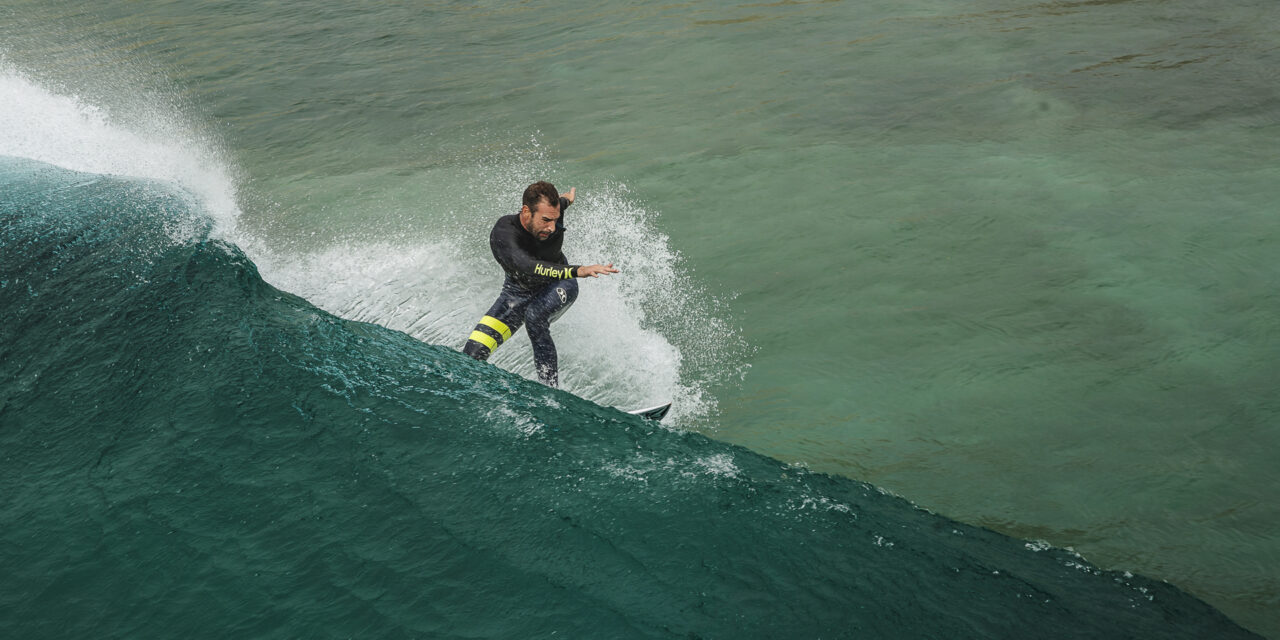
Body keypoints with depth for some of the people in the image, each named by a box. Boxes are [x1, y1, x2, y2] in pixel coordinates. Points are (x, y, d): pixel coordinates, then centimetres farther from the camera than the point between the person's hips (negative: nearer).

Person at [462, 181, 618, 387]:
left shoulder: (552, 215, -26)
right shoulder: (503, 232, -37)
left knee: (534, 315, -35)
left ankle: (551, 389, -30)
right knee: (473, 353, -12)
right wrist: (578, 270, -67)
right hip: (518, 289, 0)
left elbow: (561, 202, 1)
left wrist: (566, 199, 26)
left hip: (558, 286, 0)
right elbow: (526, 268, -56)